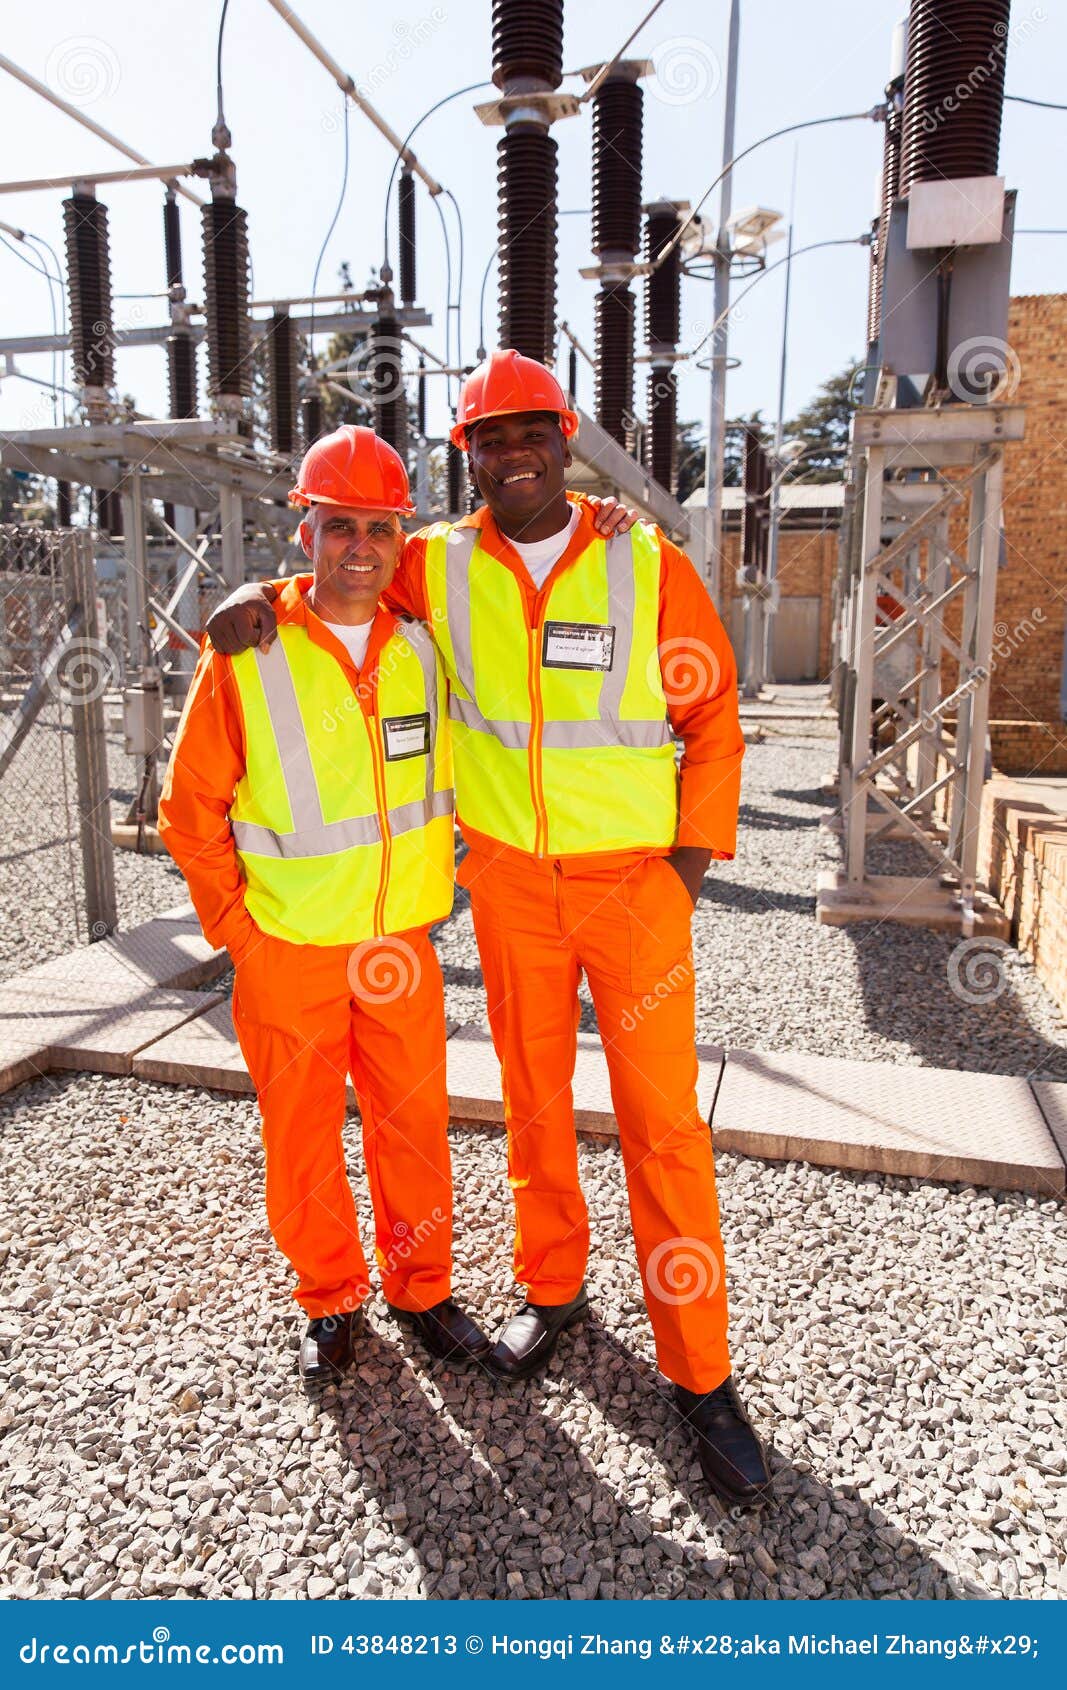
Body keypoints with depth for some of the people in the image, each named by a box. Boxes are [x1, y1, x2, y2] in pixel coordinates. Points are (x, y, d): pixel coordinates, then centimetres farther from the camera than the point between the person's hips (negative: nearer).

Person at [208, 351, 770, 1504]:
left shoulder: (649, 566, -4)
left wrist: (695, 853, -5)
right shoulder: (439, 566, 2)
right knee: (532, 1099, 15)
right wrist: (264, 596, -2)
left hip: (635, 879, -2)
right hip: (510, 881, 3)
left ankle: (700, 1377, 15)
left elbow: (713, 718, 1)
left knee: (662, 1121, 0)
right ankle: (553, 1289, 39)